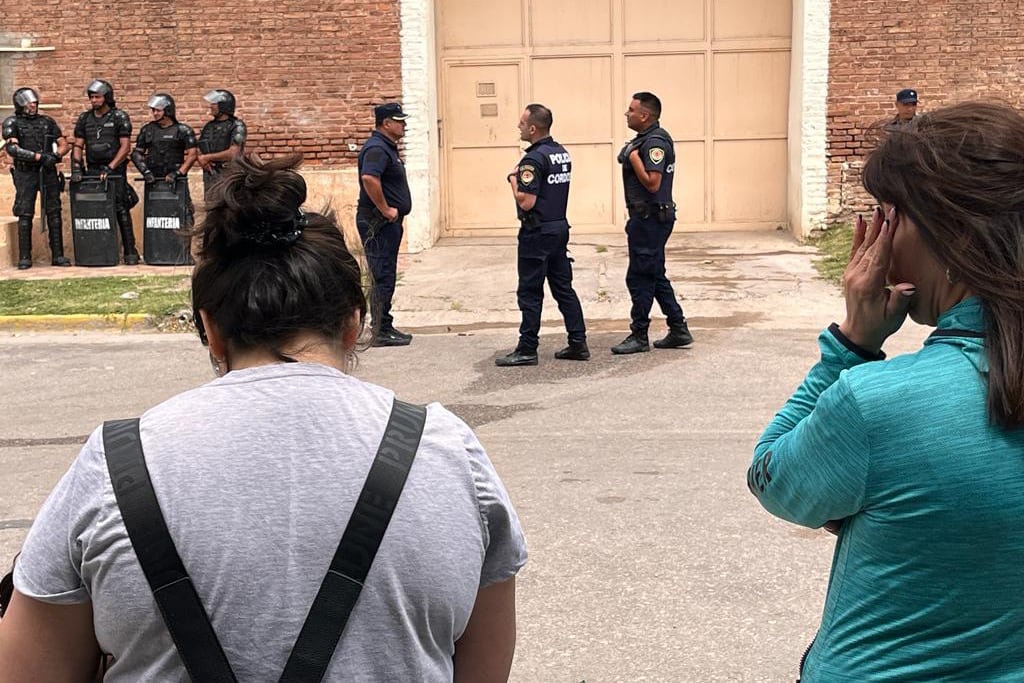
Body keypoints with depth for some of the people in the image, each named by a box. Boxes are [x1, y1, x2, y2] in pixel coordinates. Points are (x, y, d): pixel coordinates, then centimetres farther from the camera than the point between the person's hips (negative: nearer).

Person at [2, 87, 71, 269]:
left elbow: (63, 144, 12)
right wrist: (39, 156, -18)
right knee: (25, 216, -3)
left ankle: (58, 255, 8)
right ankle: (24, 258, 2)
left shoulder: (47, 122, 12)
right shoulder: (12, 123, 1)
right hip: (25, 174, -3)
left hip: (49, 172, 3)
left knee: (54, 214, 2)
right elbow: (12, 149, -12)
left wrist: (56, 155, -11)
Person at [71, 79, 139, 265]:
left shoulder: (119, 117, -2)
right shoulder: (85, 119, 11)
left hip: (115, 170, -4)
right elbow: (78, 145, 10)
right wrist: (76, 168, -5)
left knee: (121, 211, -7)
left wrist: (110, 168, -15)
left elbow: (125, 147, -7)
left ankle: (130, 251, -3)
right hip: (93, 170, 4)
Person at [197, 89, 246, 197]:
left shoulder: (237, 126, -5)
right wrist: (201, 160, -8)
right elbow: (197, 151, 17)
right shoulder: (209, 126, 14)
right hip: (210, 179, 6)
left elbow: (233, 153, -14)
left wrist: (207, 157, -6)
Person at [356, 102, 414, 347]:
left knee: (386, 276, 14)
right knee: (382, 277, -7)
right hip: (379, 223, -11)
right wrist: (386, 210, -26)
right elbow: (369, 178, -34)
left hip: (387, 223, 11)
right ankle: (380, 333, -2)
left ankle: (385, 328, 21)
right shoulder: (377, 148, -17)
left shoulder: (386, 147, 17)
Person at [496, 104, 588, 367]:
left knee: (530, 292, -2)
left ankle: (527, 350, 3)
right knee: (563, 287, 12)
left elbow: (526, 202, -22)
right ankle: (578, 344, 13)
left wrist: (513, 178, -8)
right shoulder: (563, 153, 10)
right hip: (560, 227, 9)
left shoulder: (534, 159, -18)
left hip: (537, 233, -9)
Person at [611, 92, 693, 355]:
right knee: (655, 276, 15)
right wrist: (629, 156, 10)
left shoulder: (655, 141, -17)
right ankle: (679, 330, 20)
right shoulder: (645, 139, 15)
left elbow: (652, 183, -25)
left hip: (651, 218, -11)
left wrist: (634, 158, -21)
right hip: (648, 217, 11)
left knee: (639, 278, -3)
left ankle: (639, 336, 6)